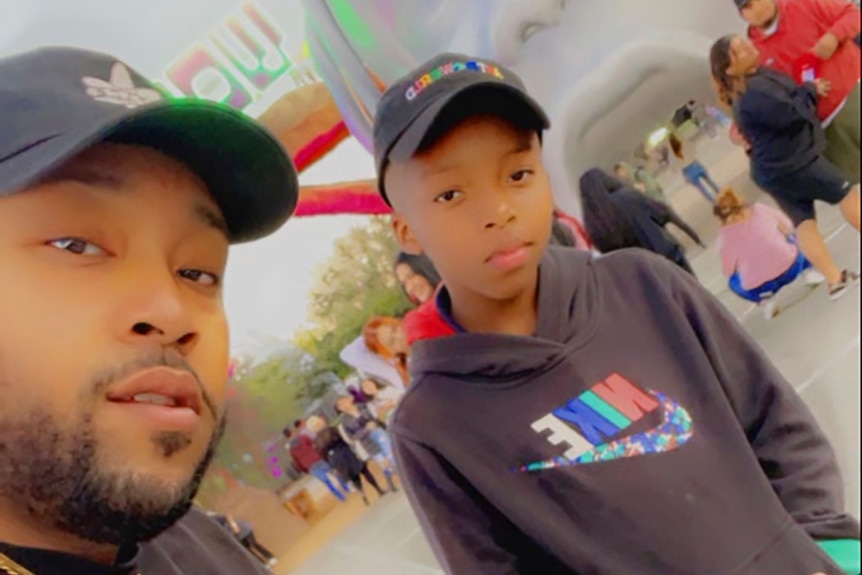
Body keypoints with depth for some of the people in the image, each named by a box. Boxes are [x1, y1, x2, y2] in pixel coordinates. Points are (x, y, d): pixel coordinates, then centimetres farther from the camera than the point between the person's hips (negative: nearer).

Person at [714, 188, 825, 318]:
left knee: (733, 281, 31)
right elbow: (787, 226, 17)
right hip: (790, 266, 3)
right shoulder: (759, 209, 4)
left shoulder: (725, 236, -1)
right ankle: (809, 271, 15)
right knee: (791, 238, 33)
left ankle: (764, 300, 7)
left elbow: (728, 271, 6)